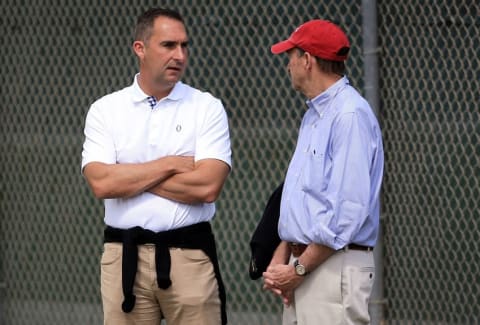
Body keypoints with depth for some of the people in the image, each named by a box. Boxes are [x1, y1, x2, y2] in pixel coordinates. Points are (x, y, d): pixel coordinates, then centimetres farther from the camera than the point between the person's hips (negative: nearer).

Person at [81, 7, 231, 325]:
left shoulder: (207, 108, 2)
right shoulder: (105, 110, 6)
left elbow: (207, 187, -11)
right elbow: (102, 183, -9)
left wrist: (130, 178, -6)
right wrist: (172, 165, -7)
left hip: (190, 256, -1)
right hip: (124, 256, 1)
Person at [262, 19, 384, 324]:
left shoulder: (350, 115, -14)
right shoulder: (313, 115, 19)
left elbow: (348, 211, -20)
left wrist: (299, 269, -17)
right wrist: (281, 256, 10)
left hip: (334, 267, -10)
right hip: (304, 261, 10)